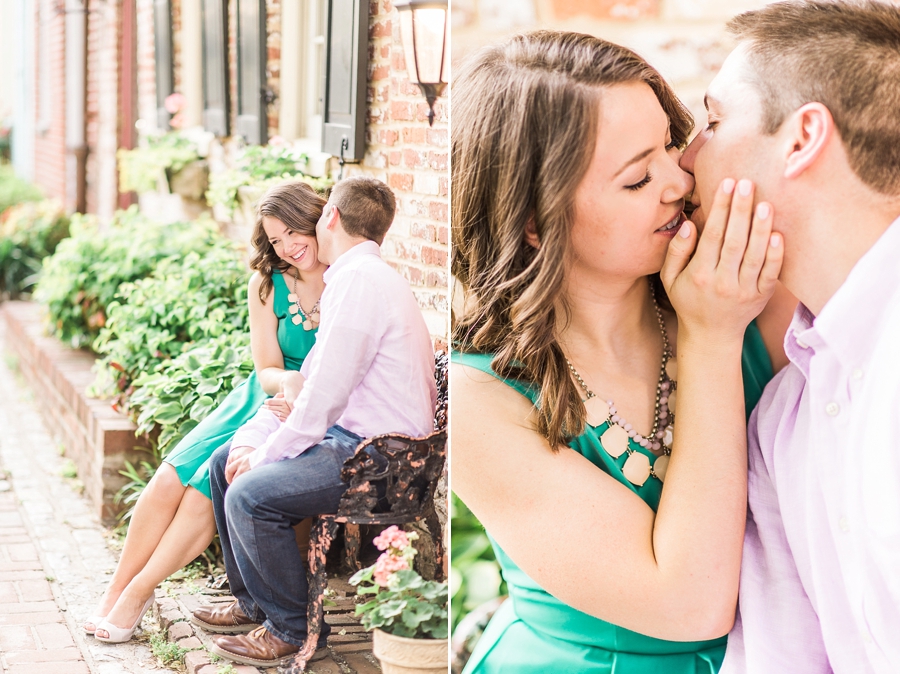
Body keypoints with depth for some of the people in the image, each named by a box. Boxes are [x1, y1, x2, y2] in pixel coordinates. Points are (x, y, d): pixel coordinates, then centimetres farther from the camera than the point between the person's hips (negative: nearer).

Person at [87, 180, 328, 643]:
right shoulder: (266, 284, 1)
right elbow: (266, 371, 0)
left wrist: (303, 393, -27)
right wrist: (289, 380, -24)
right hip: (264, 400, 4)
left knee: (209, 487, -21)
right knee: (169, 479, -14)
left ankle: (139, 592, -2)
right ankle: (115, 591, 4)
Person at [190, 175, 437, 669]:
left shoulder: (360, 279, -17)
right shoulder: (353, 277, 17)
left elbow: (326, 395, -20)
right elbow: (308, 382, 16)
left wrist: (266, 455, -11)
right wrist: (251, 439, 4)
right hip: (349, 437, 11)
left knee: (249, 494, -23)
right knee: (225, 462, 12)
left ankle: (294, 630, -4)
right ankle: (255, 602, 23)